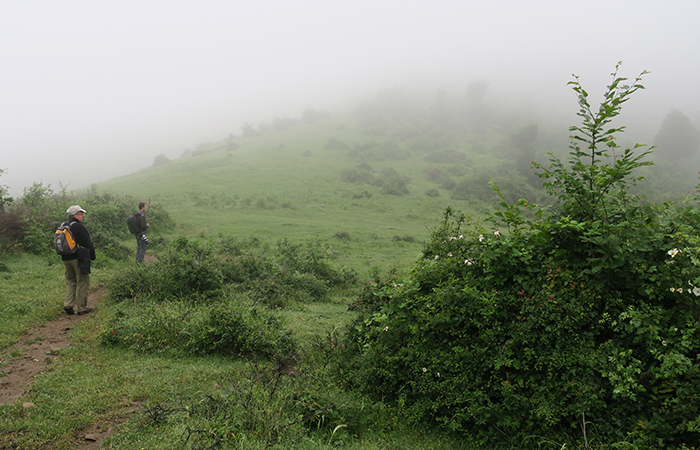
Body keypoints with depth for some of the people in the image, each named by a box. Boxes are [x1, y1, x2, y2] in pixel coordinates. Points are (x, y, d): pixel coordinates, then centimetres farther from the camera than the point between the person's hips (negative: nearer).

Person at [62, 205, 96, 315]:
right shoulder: (78, 227, -15)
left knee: (70, 282, 18)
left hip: (66, 259, 8)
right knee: (83, 283, 1)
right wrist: (92, 256, -3)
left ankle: (68, 304, 7)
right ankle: (81, 308, 6)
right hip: (79, 259, -8)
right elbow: (88, 243, -15)